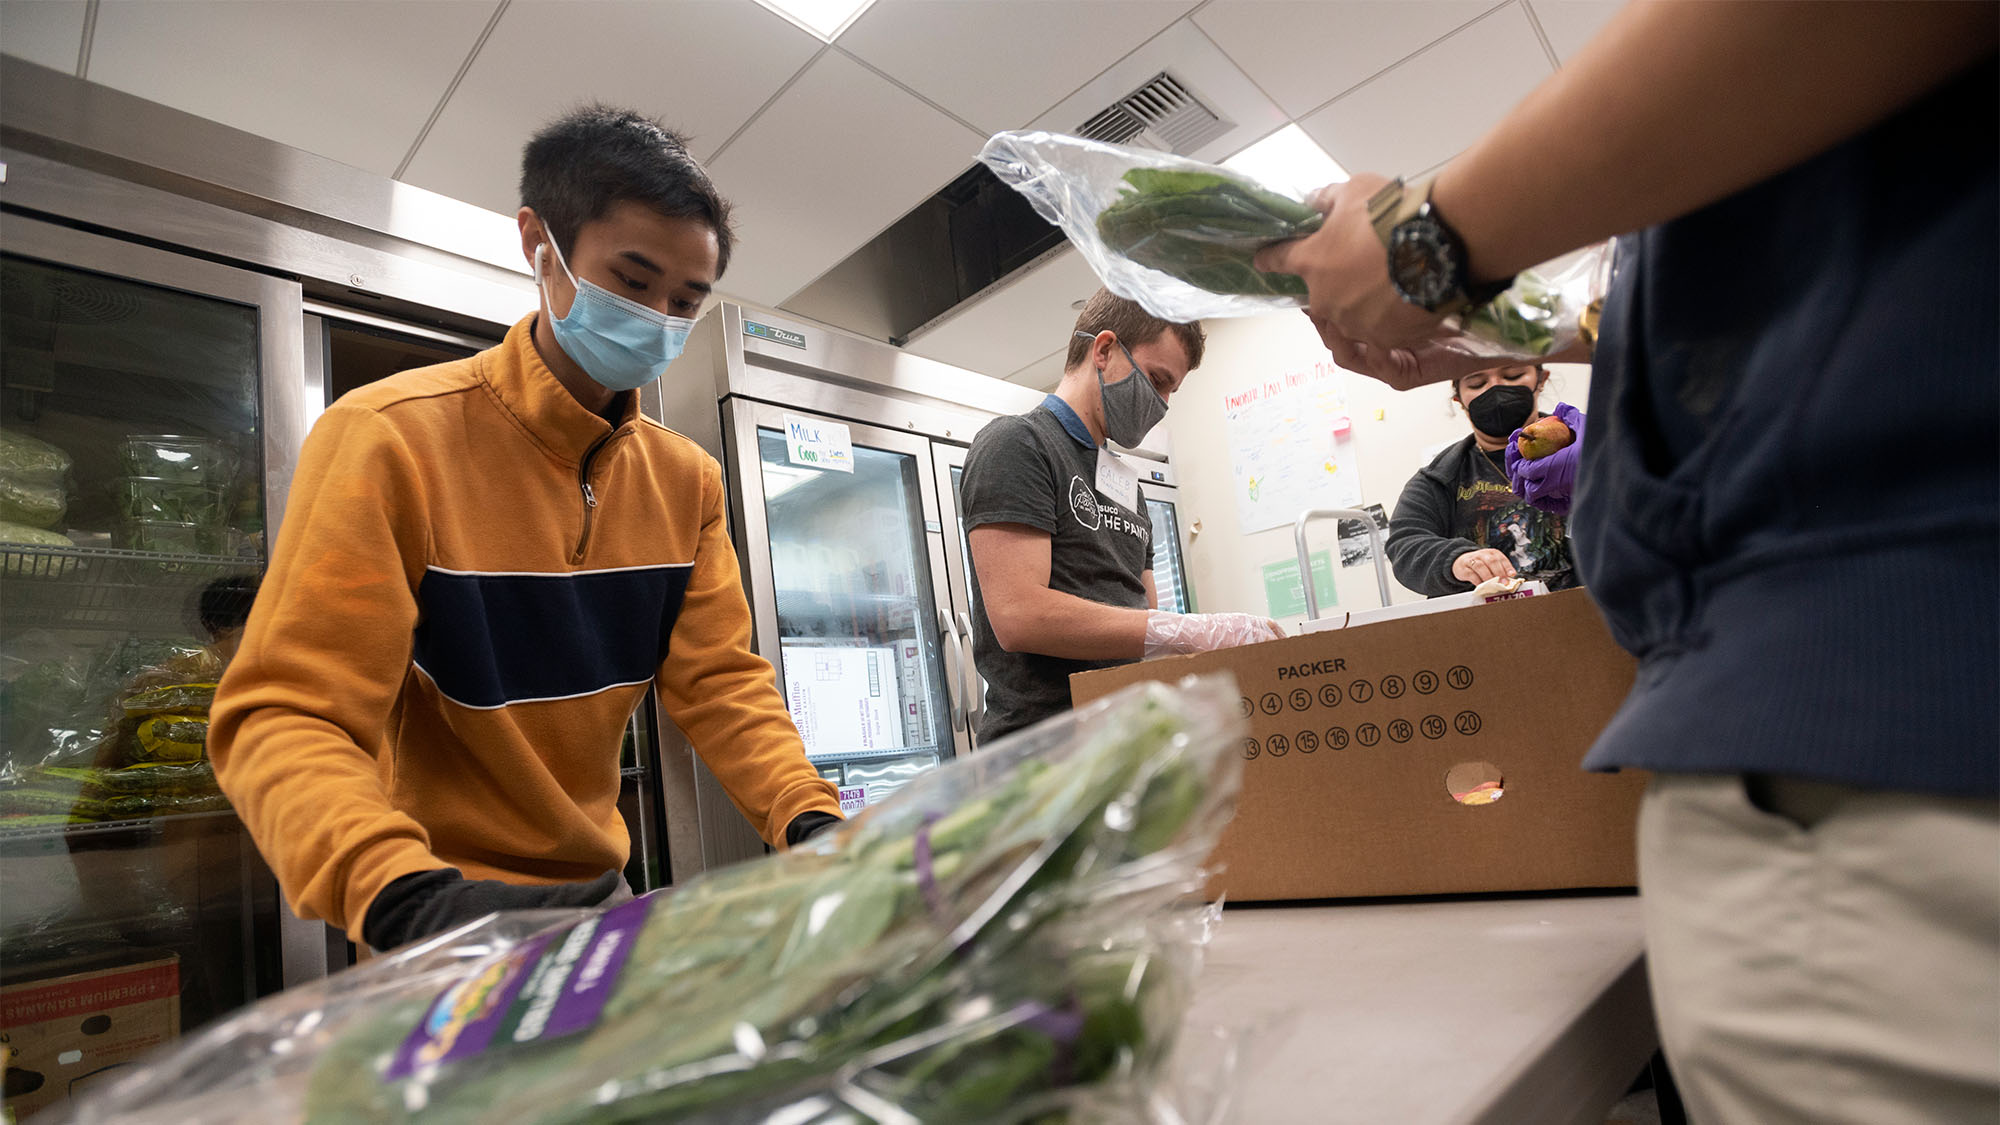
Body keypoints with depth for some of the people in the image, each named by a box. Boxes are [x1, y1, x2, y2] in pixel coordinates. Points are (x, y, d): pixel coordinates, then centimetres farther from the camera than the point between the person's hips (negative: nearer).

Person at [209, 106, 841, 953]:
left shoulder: (687, 481, 1)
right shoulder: (391, 440, -15)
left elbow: (721, 684, -3)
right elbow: (285, 715, -20)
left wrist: (812, 823, -20)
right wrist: (410, 899, -37)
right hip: (439, 916, -4)